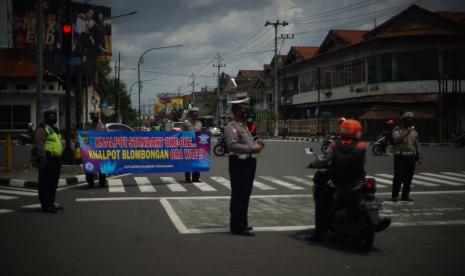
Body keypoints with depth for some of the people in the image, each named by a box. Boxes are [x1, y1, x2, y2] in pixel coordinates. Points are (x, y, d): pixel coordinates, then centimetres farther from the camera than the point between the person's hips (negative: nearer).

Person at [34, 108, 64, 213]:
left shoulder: (54, 129, 22)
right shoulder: (42, 129, -10)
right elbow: (39, 145, -18)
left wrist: (59, 159, 25)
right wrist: (43, 159, -24)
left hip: (56, 159, 10)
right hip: (48, 159, -10)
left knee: (54, 182, 15)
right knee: (45, 182, -6)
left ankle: (51, 202, 25)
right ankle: (45, 205, -5)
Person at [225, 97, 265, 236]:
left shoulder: (244, 126, 20)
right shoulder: (232, 126, -12)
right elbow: (233, 145, -25)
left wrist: (257, 144, 6)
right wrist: (253, 148, -25)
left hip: (249, 162, 10)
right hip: (239, 163, -10)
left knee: (245, 195, 16)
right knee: (238, 195, -6)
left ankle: (242, 223, 26)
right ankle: (237, 226, -1)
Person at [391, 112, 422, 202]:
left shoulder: (414, 132, 15)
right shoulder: (397, 130, 1)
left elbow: (417, 145, 18)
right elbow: (396, 139, -17)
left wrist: (419, 157, 14)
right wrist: (406, 133, -21)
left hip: (411, 157, 5)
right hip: (400, 156, -5)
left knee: (408, 178, 5)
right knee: (398, 177, -7)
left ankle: (405, 195, 13)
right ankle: (395, 196, -1)